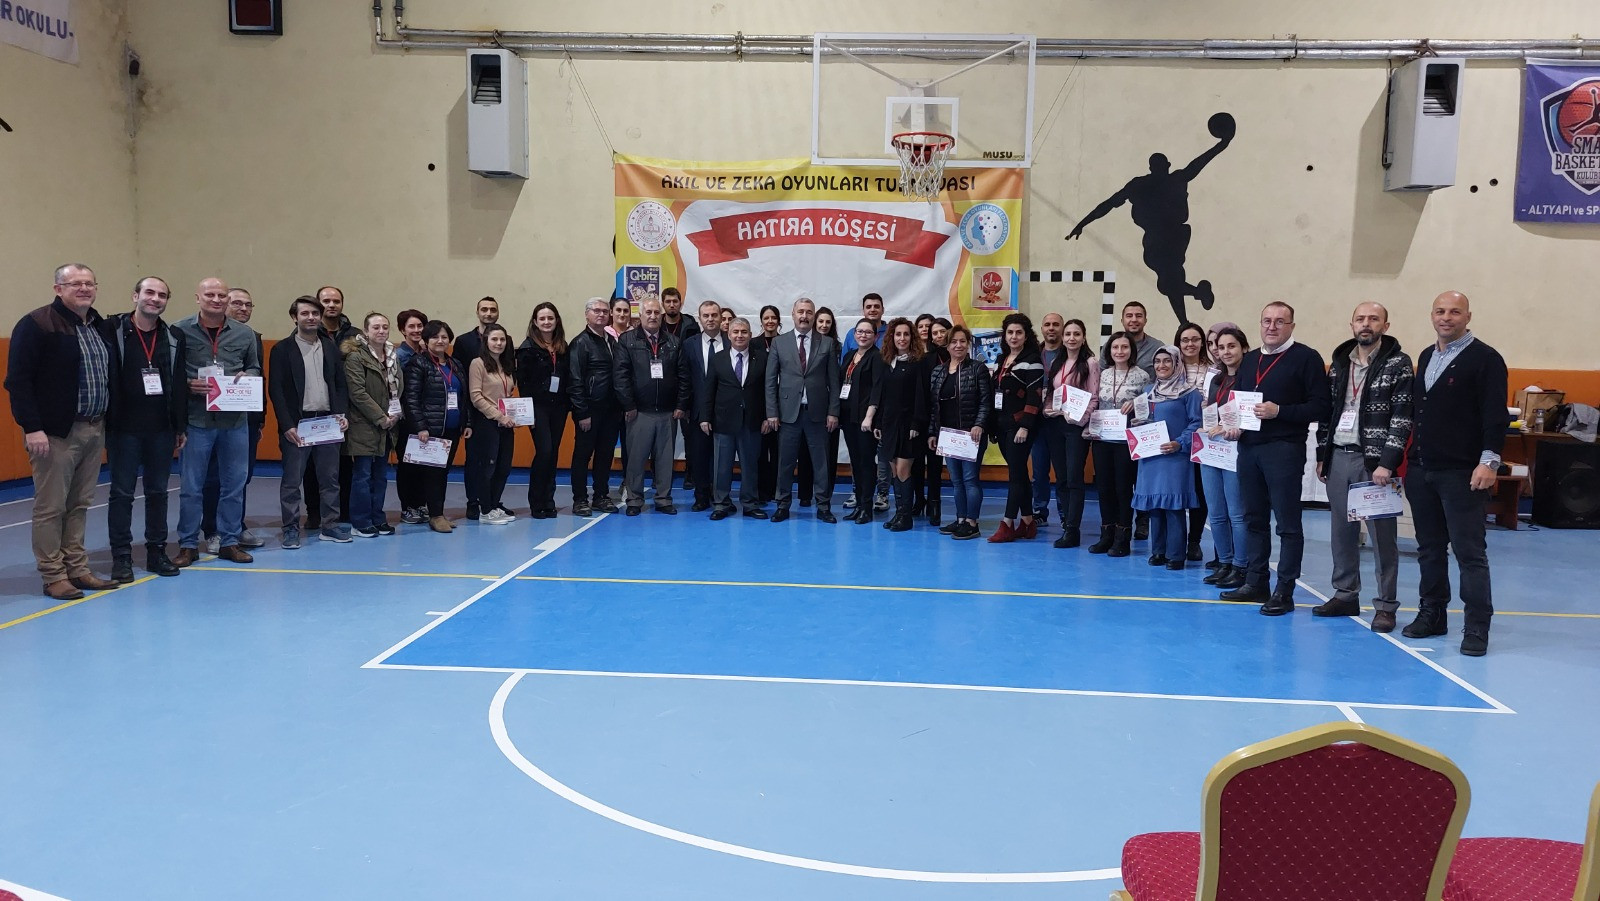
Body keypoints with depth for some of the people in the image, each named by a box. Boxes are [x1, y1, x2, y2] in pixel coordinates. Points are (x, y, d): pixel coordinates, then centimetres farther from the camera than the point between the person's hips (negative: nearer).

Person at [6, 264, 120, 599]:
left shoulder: (100, 326, 13)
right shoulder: (36, 325, -8)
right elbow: (18, 380, -13)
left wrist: (107, 422, 10)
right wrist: (32, 427, -18)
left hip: (94, 430, 7)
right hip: (56, 432, -7)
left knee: (79, 505, 13)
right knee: (50, 507, 1)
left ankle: (77, 569, 21)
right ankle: (53, 576, 9)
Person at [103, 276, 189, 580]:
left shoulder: (173, 338, 9)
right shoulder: (113, 330, -4)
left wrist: (181, 426, 9)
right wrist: (106, 420, -11)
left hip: (162, 429, 4)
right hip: (123, 427, -4)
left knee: (158, 492, 10)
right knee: (122, 493, 3)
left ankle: (157, 552, 19)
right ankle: (121, 556, 10)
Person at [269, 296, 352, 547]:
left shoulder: (330, 347, 11)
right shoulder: (282, 349, -1)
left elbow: (341, 385, 12)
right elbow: (275, 390, -6)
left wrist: (342, 414, -2)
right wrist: (287, 425, -13)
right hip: (296, 424, -4)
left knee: (330, 478, 8)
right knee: (292, 480, 2)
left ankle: (329, 525, 17)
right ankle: (291, 529, 10)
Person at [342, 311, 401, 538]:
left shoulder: (392, 356, 12)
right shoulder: (355, 356, -10)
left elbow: (398, 388, 15)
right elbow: (358, 393, -16)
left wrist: (395, 414, -2)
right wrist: (380, 418, -16)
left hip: (387, 427, 7)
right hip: (364, 426, -7)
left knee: (381, 475, 12)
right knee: (362, 475, -2)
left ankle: (377, 519, 20)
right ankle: (360, 523, 6)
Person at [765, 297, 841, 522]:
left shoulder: (827, 343, 4)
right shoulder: (779, 342, 4)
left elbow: (833, 381, 3)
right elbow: (770, 381, 3)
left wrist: (833, 412, -3)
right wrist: (771, 412, -2)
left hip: (817, 412, 0)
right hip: (788, 412, 0)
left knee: (821, 462, 5)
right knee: (785, 462, 6)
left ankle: (823, 507, 14)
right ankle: (783, 505, 17)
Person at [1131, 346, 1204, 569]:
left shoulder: (1189, 392, -3)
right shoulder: (1149, 391, 17)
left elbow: (1195, 423, -8)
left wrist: (1179, 444, -19)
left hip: (1174, 457, -6)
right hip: (1150, 456, 6)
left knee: (1173, 504, -7)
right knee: (1153, 504, 7)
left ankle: (1175, 555, -1)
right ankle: (1158, 551, 16)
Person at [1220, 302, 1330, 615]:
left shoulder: (1306, 358, -3)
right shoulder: (1249, 360, 17)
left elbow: (1319, 407, -10)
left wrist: (1279, 411, -19)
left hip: (1284, 449, -7)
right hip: (1249, 447, 7)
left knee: (1287, 523, -2)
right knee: (1254, 518, 12)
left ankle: (1284, 592, 3)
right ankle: (1256, 583, 22)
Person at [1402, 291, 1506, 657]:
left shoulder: (1485, 359, -6)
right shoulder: (1426, 357, 15)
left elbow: (1495, 415, -12)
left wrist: (1489, 461, -20)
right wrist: (1410, 457, 16)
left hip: (1462, 473, -7)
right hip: (1420, 470, 7)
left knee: (1469, 551, -4)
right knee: (1429, 548, 13)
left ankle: (1477, 627, 1)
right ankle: (1431, 614, 22)